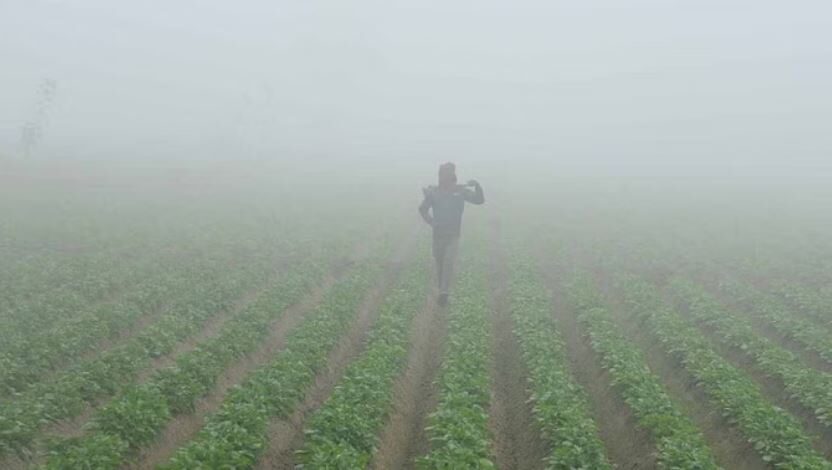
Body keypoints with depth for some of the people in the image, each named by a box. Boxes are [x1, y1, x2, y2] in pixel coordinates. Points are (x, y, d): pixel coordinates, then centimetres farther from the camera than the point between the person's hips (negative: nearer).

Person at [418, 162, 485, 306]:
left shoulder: (460, 191, -3)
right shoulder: (433, 192, -4)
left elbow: (480, 200, -7)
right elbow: (423, 209, 9)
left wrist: (477, 186, -23)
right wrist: (430, 221, -7)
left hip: (453, 235, -1)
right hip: (438, 234, 1)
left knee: (449, 262, -16)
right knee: (440, 263, 10)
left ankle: (444, 293, -18)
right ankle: (442, 291, 26)